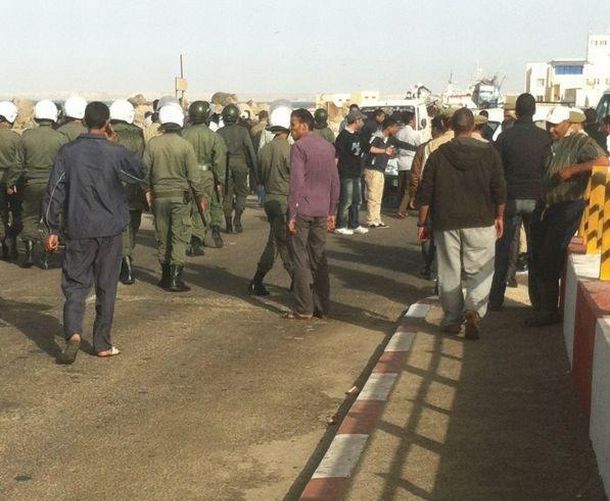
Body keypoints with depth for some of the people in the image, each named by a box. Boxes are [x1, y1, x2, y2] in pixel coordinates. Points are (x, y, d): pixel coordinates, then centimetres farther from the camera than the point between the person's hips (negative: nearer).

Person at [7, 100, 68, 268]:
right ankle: (46, 256, 11)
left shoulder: (27, 136, -5)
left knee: (30, 218, 14)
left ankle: (29, 252, 10)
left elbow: (19, 163, -1)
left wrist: (11, 183, 10)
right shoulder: (61, 139, -9)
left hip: (32, 184, 1)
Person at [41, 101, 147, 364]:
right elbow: (141, 173, 10)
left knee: (75, 284, 7)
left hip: (78, 231, 1)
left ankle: (73, 333, -16)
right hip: (110, 230, 0)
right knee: (106, 288, 10)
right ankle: (102, 344, 15)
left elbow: (53, 193, -3)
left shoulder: (68, 152, -4)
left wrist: (52, 229, 5)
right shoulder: (116, 153, -9)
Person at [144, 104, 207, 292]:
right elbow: (193, 175, -7)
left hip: (159, 196, 3)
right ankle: (176, 279, -4)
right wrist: (200, 197, 4)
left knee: (162, 237, 13)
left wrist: (148, 190, 16)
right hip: (181, 196, -3)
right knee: (179, 237, 1)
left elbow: (145, 170, 1)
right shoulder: (185, 145, -10)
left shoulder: (153, 143, -3)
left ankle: (166, 276, 21)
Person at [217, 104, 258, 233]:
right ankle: (237, 218, -7)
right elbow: (250, 150, -3)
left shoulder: (220, 132, 1)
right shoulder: (243, 131, -3)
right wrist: (254, 169, 3)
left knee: (227, 195, 8)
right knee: (241, 192, 12)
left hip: (225, 165, 1)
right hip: (240, 164, -1)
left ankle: (229, 224, 8)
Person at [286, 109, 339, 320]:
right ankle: (322, 307, 15)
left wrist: (292, 215, -13)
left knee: (300, 259, 0)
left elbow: (296, 183, -15)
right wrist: (332, 212, 17)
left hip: (302, 209, -6)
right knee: (319, 258, 12)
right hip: (322, 211, 6)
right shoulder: (327, 147, 11)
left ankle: (303, 309, 2)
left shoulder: (299, 147, -10)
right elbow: (335, 182, 13)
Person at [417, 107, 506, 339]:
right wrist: (499, 217, 13)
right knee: (480, 271, 6)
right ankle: (473, 309, -15)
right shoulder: (489, 152, -2)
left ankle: (452, 319, 16)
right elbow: (499, 190, 0)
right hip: (481, 224, 0)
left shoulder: (438, 155, -1)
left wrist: (422, 223, 8)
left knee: (449, 274, 9)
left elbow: (426, 194, 0)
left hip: (446, 224, 1)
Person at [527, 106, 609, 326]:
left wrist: (573, 169, -25)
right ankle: (539, 306, 26)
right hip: (544, 207, 7)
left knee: (549, 261, -6)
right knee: (536, 259, 12)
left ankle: (550, 311, 7)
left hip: (567, 208, -7)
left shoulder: (580, 142, -8)